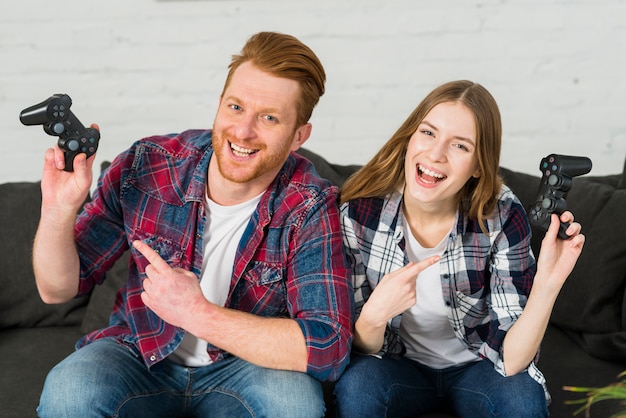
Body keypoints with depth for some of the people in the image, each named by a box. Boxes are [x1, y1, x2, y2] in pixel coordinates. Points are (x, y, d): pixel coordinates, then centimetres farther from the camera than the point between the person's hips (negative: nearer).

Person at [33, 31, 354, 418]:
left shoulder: (311, 208, -18)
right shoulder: (145, 168, -14)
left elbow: (329, 349, -27)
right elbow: (58, 289, -5)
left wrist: (197, 314, -30)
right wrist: (58, 211, -27)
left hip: (244, 368, 0)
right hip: (138, 357, 0)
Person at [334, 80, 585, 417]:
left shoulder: (502, 217, -19)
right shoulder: (358, 213, -20)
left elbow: (510, 360, -20)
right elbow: (361, 348, -13)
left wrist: (547, 284, -37)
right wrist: (374, 315, -36)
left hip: (474, 366, 1)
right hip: (399, 366, -1)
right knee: (355, 385, -32)